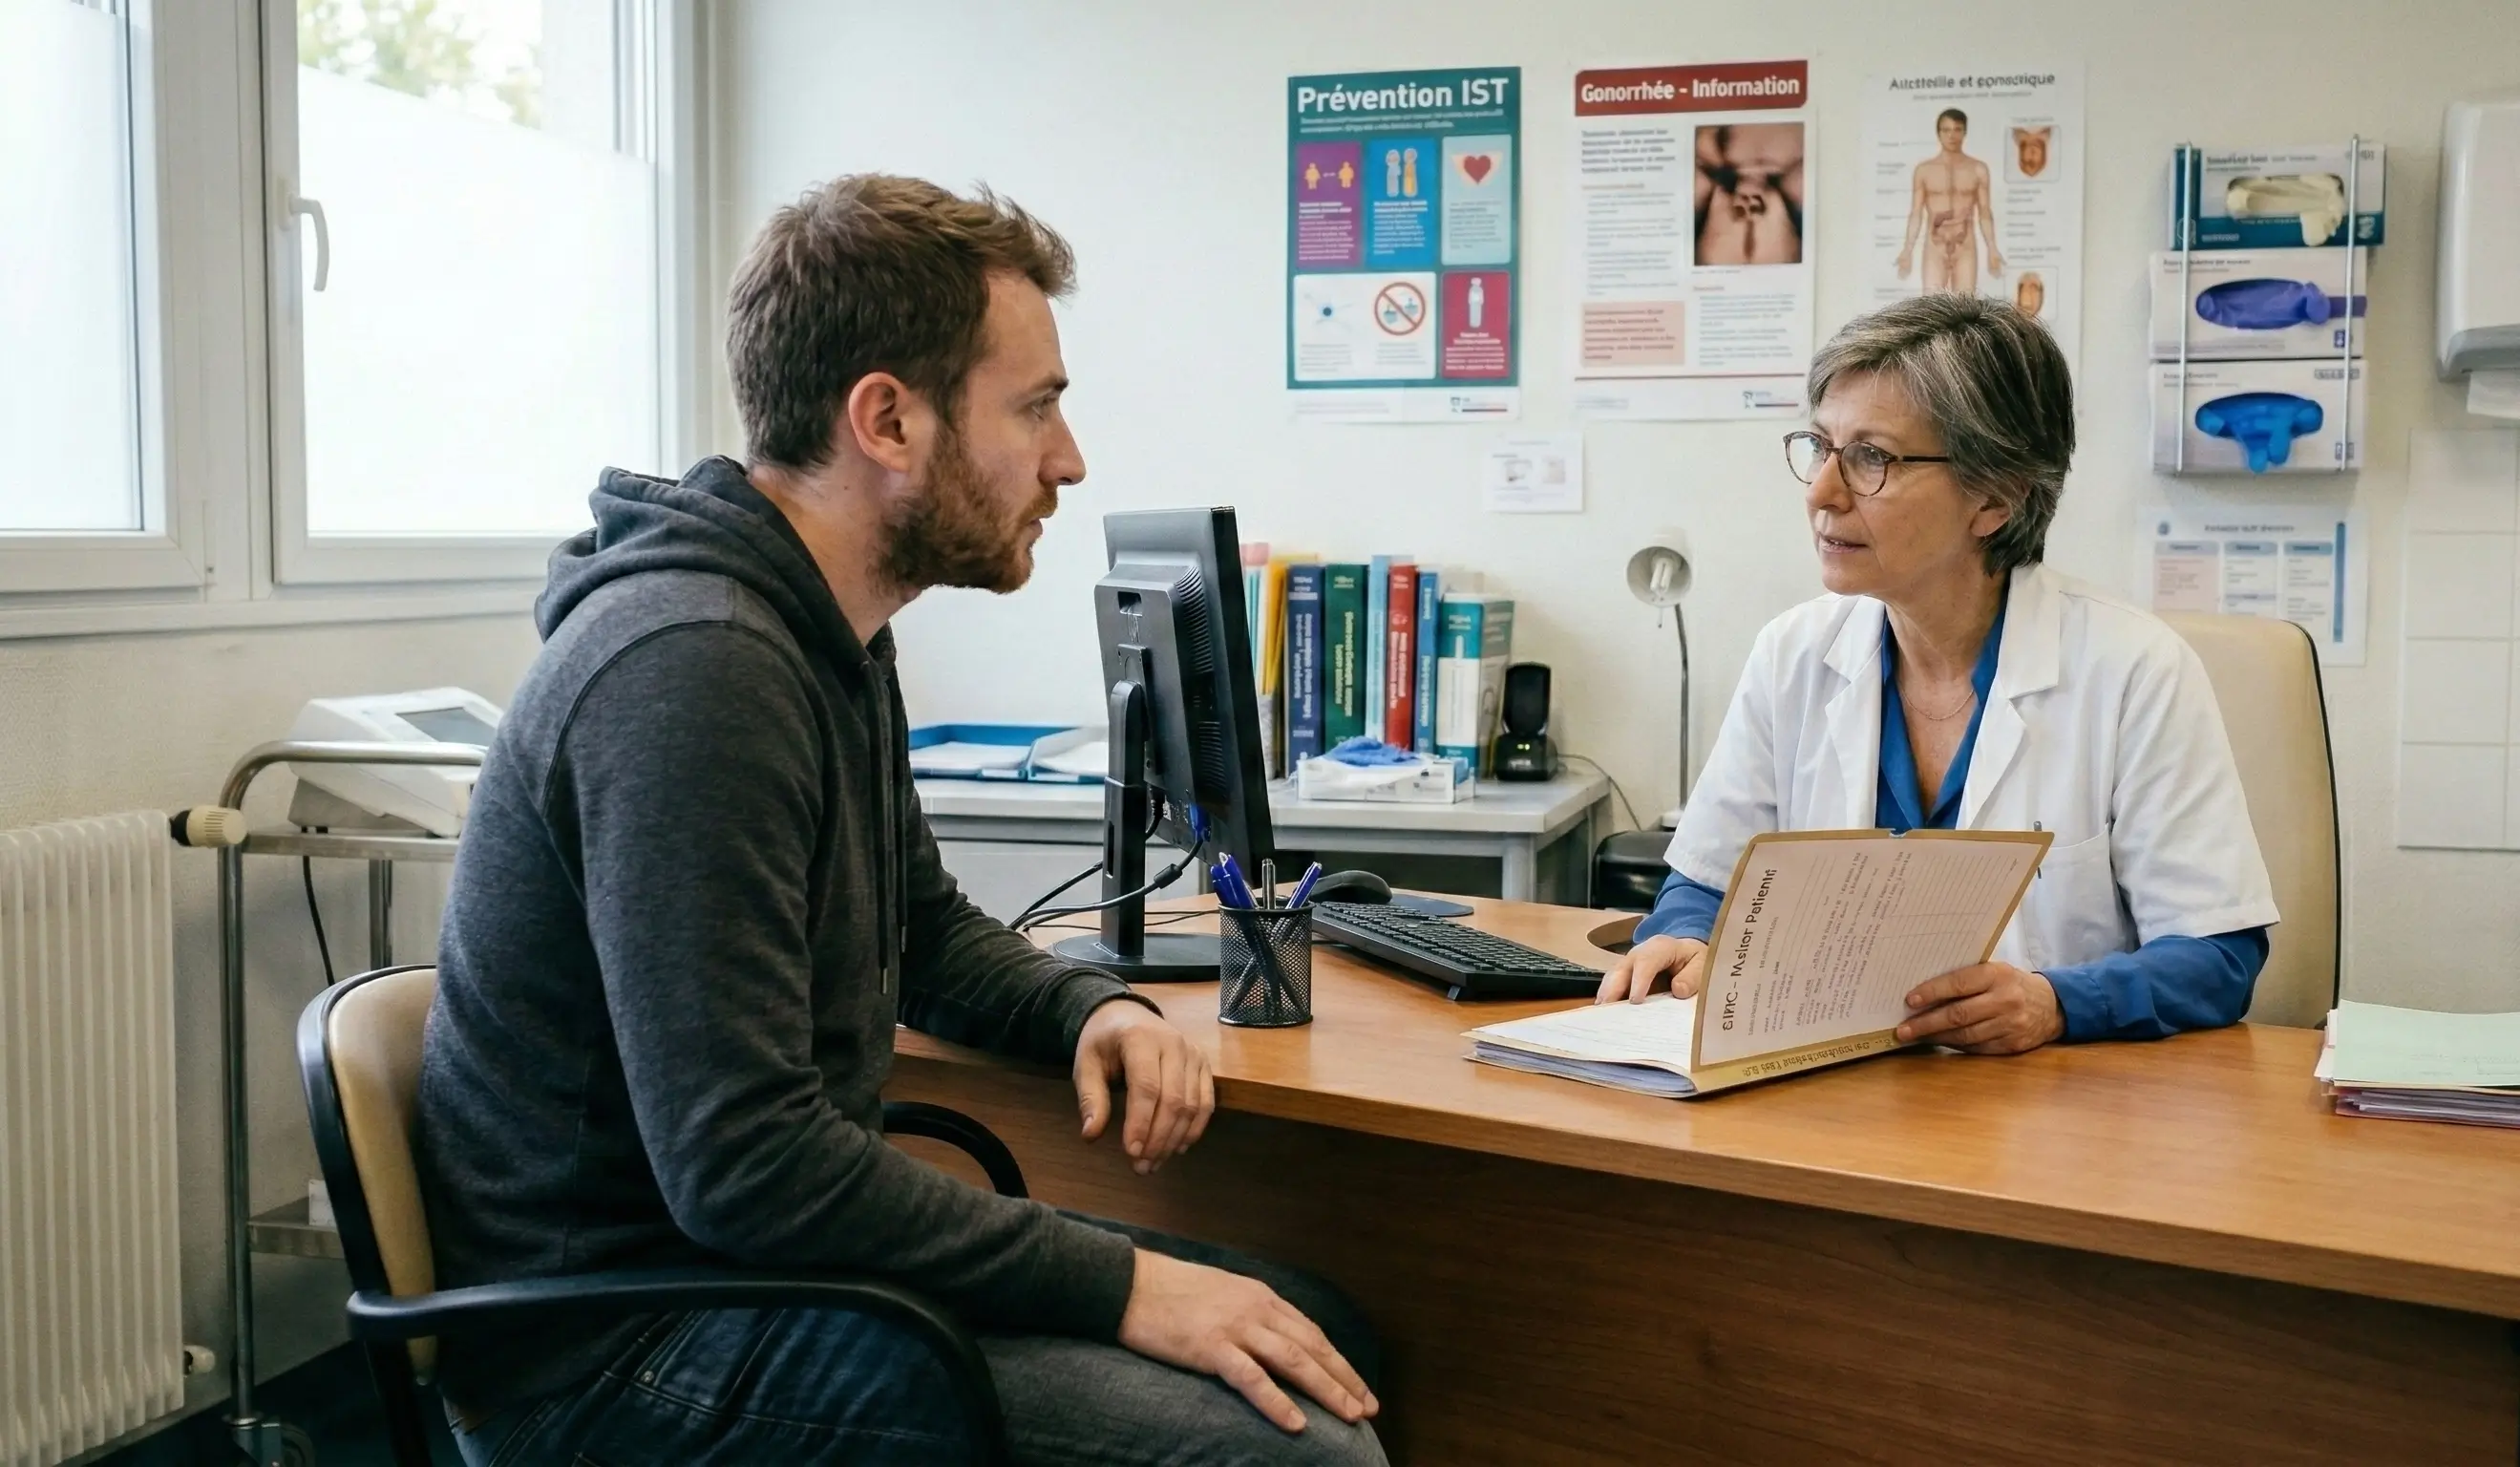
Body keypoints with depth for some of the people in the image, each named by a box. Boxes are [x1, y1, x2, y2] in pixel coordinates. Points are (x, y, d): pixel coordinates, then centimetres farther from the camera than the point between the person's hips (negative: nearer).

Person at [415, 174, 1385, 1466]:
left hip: (757, 1252, 9)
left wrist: (1089, 1008, 0)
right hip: (621, 1350, -9)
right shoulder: (692, 668, -25)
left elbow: (926, 930, 20)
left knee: (1320, 1336, 7)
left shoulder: (831, 637, 6)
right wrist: (1120, 1285, -22)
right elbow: (744, 1165, -28)